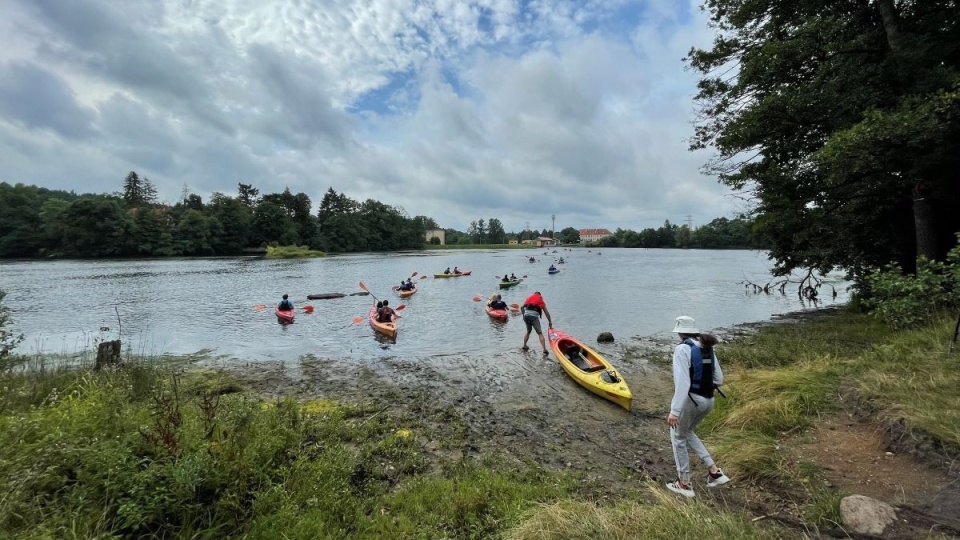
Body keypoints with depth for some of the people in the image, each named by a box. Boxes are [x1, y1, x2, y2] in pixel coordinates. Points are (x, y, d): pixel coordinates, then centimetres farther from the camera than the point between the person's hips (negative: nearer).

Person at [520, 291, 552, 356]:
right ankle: (544, 350, -12)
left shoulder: (529, 297, 25)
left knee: (528, 331, 26)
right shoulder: (541, 300, 20)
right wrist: (550, 322, 26)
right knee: (540, 333, -2)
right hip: (534, 317, -3)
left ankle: (524, 346, 32)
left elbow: (522, 307, 14)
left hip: (526, 315, 3)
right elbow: (547, 313, 18)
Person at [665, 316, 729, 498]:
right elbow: (719, 380, 11)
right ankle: (714, 471, 24)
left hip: (690, 400, -7)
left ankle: (684, 484, 24)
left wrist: (674, 411, -24)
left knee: (678, 438, 14)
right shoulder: (708, 348, 6)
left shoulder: (683, 349, -17)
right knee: (687, 433, 29)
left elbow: (682, 382, -24)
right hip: (708, 401, 8)